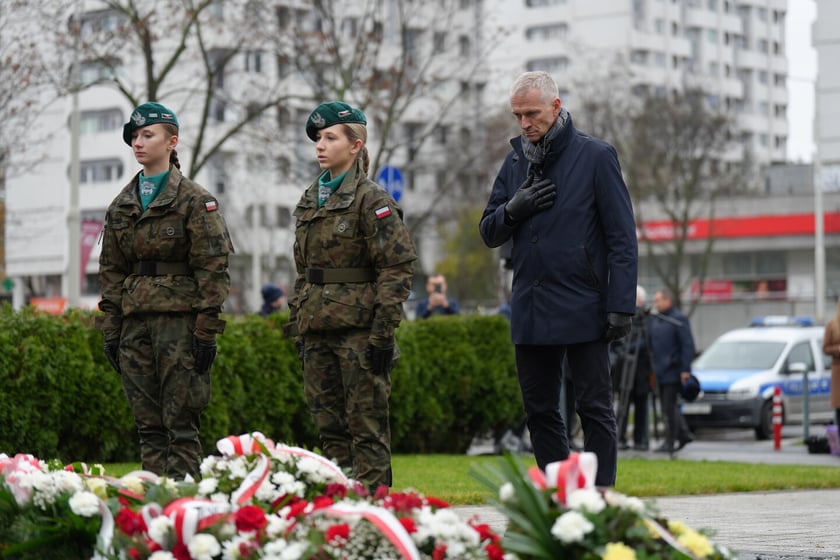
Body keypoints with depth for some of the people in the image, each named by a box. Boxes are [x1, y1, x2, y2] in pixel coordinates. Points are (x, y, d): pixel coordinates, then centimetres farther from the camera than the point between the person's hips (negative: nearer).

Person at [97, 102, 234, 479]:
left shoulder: (195, 200, -3)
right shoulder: (121, 205, 15)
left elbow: (213, 268, -6)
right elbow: (111, 271, 17)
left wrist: (207, 331, -12)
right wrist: (110, 330, 11)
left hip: (179, 317, -6)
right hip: (135, 321, 6)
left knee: (181, 420, -6)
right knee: (148, 422, 6)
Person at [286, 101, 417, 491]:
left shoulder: (371, 200, -8)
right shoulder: (310, 200, 15)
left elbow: (398, 267, -11)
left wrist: (383, 331, -16)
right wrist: (297, 325, 16)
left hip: (358, 327, -7)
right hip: (317, 328, 7)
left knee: (366, 421, -3)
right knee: (328, 422, 9)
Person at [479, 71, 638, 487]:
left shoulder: (595, 156, -3)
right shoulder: (516, 161, 13)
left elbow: (622, 237, -5)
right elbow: (489, 233, 16)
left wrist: (621, 305, -13)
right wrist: (512, 209, -6)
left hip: (583, 311, -6)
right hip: (529, 311, 6)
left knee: (594, 408, -2)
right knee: (540, 411, 8)